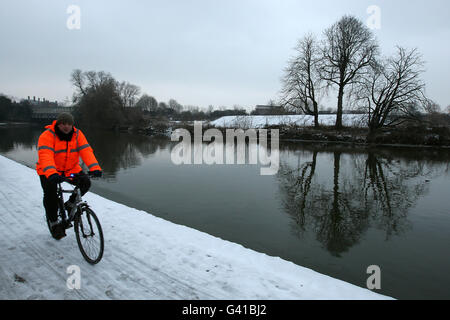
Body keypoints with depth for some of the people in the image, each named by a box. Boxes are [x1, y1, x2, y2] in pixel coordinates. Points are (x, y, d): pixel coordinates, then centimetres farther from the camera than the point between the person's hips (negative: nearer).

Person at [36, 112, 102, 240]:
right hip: (49, 172, -3)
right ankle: (53, 222, 0)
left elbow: (86, 151, -20)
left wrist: (95, 167, -37)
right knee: (50, 192, -22)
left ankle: (70, 203, 10)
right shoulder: (47, 135, -19)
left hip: (71, 169, 3)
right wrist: (51, 173, -51)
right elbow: (45, 155, -34)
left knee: (85, 182, -18)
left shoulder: (77, 134, -8)